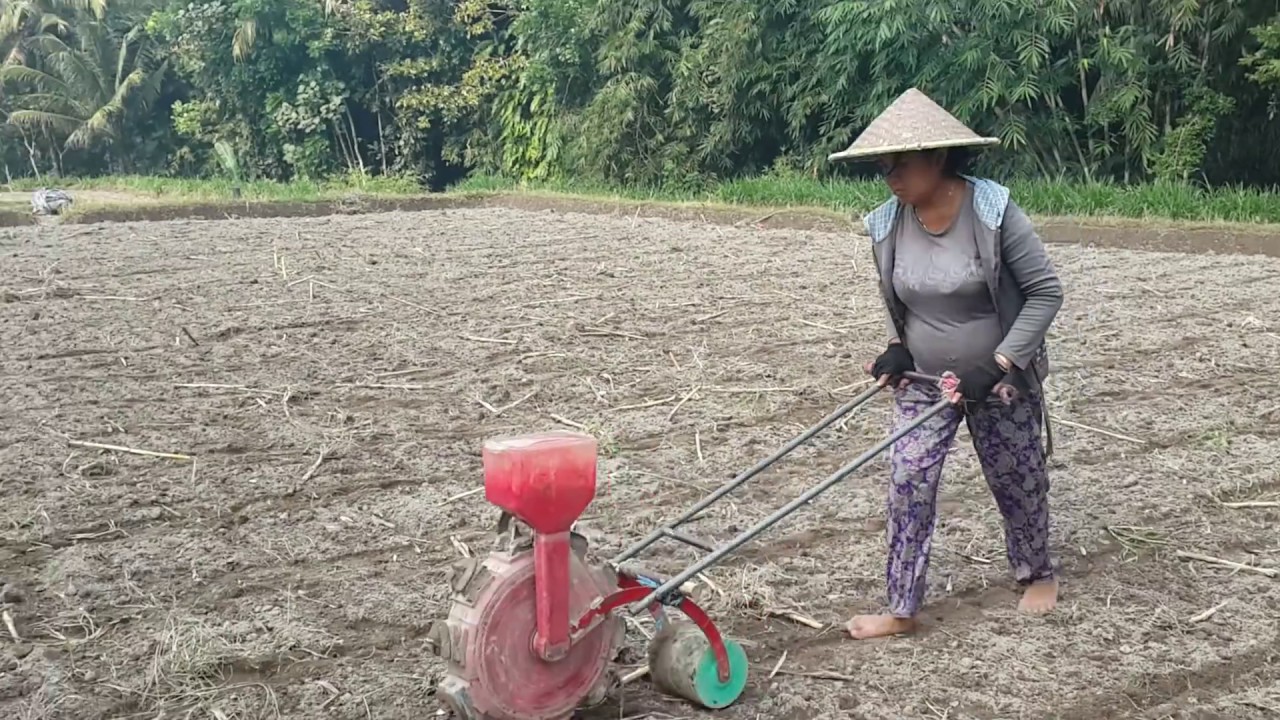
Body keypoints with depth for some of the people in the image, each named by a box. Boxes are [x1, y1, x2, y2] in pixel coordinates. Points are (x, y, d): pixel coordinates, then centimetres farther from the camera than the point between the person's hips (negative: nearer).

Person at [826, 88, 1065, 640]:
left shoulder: (994, 212, -23)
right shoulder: (887, 225, -9)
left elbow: (1045, 292, -17)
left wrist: (997, 365, -24)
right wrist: (897, 348, -6)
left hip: (1001, 382, -3)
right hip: (923, 383, 3)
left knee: (1018, 481, 13)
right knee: (908, 482, -5)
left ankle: (1037, 573, 40)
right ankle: (902, 609, 5)